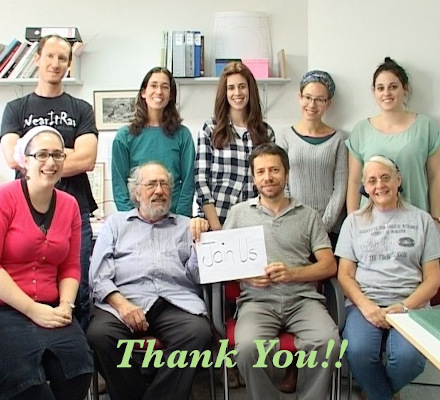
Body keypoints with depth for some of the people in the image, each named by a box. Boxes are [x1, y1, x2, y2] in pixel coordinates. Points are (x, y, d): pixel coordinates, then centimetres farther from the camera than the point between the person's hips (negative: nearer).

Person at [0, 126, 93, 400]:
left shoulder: (69, 205, 9)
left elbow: (70, 267, 11)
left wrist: (65, 306, -6)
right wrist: (33, 311, -15)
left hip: (51, 311, 5)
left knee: (79, 368, -19)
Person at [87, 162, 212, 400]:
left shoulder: (187, 226, 23)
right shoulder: (116, 223, 22)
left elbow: (198, 276, 12)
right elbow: (99, 275, 8)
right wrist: (121, 304, -10)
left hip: (177, 302, 0)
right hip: (123, 300, 0)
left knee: (199, 333, -31)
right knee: (99, 334, -30)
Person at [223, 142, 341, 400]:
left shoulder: (309, 215, 14)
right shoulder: (239, 213, 15)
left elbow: (329, 265, 8)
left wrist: (292, 273, -9)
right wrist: (245, 275, -8)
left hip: (302, 298, 1)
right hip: (258, 299, 0)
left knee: (328, 343, -29)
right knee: (248, 347, -32)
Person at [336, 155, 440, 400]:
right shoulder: (354, 221, 13)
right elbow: (345, 274, 8)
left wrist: (404, 306, -10)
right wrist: (365, 305, -11)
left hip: (410, 305, 0)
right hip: (364, 303, 0)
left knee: (409, 357, -30)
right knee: (358, 352, -31)